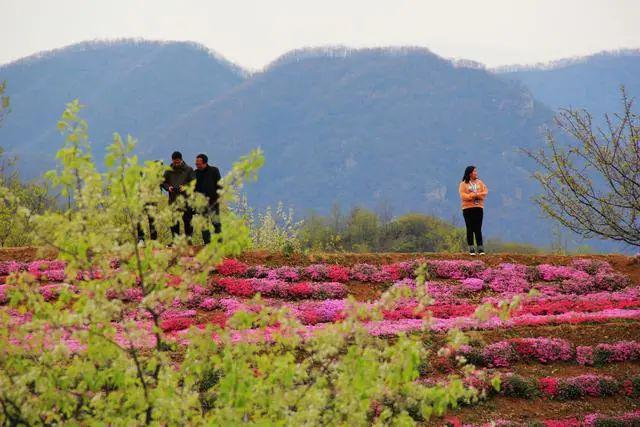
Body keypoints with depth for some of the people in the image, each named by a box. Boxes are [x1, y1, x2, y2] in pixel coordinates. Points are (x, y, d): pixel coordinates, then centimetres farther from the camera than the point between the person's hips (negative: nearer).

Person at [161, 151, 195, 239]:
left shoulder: (188, 169, 4)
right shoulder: (169, 170, 9)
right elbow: (163, 182, 12)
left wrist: (186, 187, -16)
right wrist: (168, 187, -9)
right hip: (173, 199, 2)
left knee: (187, 220, -1)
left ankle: (188, 237, 7)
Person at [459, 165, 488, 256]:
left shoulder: (480, 183, 13)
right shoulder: (463, 184, 2)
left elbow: (485, 192, 3)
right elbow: (463, 196, -9)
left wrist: (475, 195, -13)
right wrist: (474, 196, -15)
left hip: (478, 208, 2)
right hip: (467, 208, -2)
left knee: (478, 229, -1)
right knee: (470, 229, -1)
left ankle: (480, 248, -1)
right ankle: (471, 249, 2)